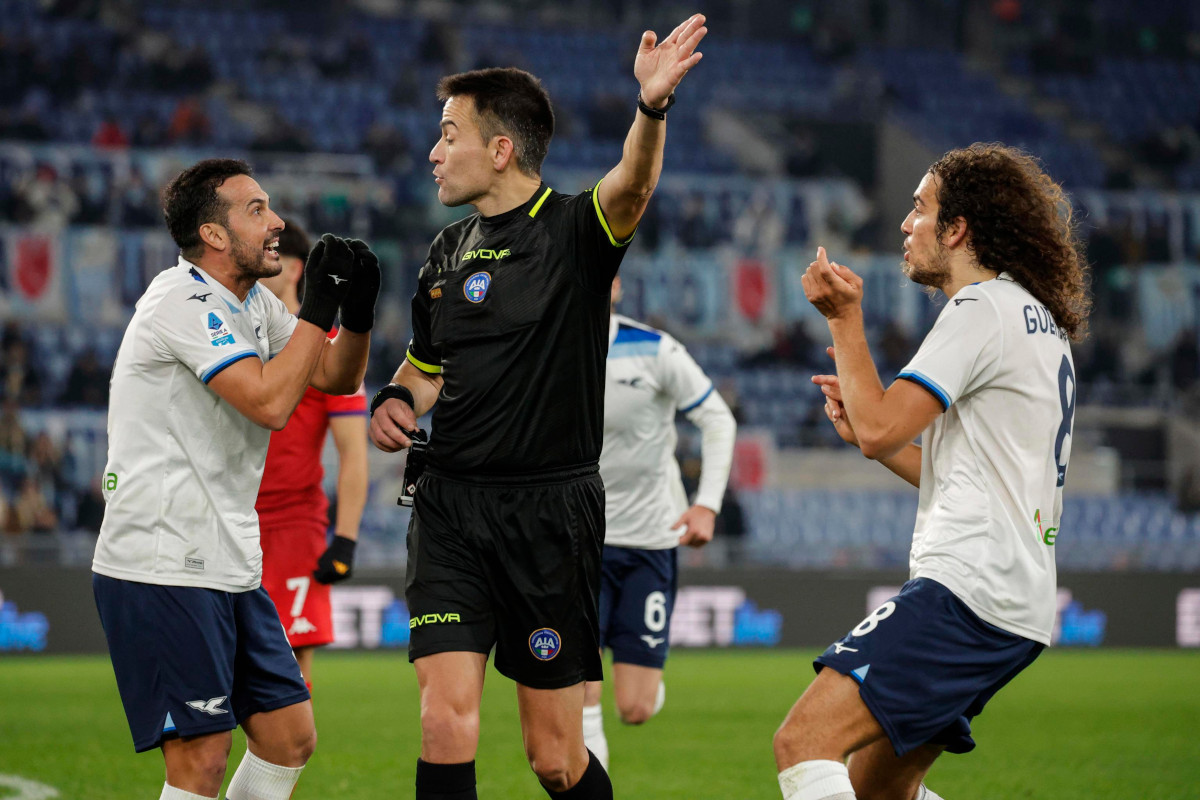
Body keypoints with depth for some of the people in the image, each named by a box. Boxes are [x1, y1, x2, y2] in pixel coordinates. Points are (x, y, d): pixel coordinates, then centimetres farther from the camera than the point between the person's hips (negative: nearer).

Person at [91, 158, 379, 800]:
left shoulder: (254, 305, 13)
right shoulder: (183, 302, -15)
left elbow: (336, 378, 18)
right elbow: (268, 402, -24)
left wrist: (358, 313, -1)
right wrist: (318, 307, -17)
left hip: (230, 569, 9)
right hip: (161, 572, -9)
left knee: (291, 736, 9)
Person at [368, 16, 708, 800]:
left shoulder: (573, 229, -5)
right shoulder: (448, 251, 12)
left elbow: (631, 186, -28)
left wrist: (652, 107, -49)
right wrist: (396, 399, 3)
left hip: (550, 512, -4)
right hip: (452, 507, 4)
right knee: (447, 722, -11)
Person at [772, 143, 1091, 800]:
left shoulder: (983, 308, -8)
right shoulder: (1041, 324, 23)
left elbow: (880, 428, -14)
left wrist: (844, 319, -4)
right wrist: (871, 436, 19)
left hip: (969, 591, -10)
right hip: (1018, 603, 10)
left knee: (803, 743, -20)